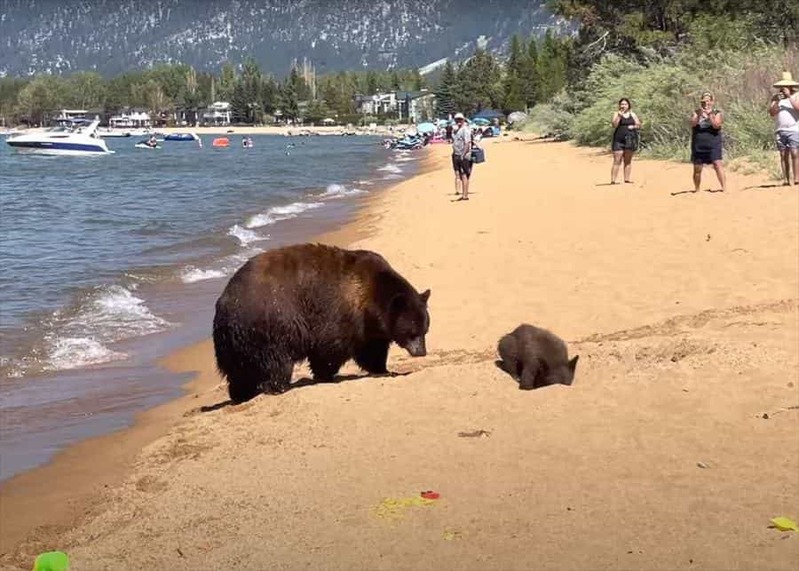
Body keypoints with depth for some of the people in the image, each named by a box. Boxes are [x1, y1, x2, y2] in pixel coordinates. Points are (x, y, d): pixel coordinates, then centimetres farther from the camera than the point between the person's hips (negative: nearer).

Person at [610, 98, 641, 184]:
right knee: (617, 161, -9)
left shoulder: (632, 115, 12)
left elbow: (639, 125, 12)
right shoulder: (616, 114, 4)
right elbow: (614, 125, -10)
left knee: (628, 161, 6)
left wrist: (633, 126, -7)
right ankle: (613, 180, -11)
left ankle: (627, 179, 9)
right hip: (619, 139, -3)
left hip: (630, 139, 3)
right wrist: (619, 116, -19)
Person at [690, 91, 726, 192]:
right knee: (697, 169, 7)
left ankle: (724, 189, -19)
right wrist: (699, 114, -26)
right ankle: (696, 190, 22)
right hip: (698, 147, 2)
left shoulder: (718, 113, 4)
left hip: (713, 146, -2)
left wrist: (710, 115, -25)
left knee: (718, 165, -15)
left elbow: (716, 125, -13)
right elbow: (693, 123, -11)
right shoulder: (696, 113, 8)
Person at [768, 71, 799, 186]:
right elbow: (772, 113, 2)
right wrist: (777, 101, -11)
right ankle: (786, 179, 1)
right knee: (783, 155, 1)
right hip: (780, 130, 3)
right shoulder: (775, 97, 11)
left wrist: (790, 97, -13)